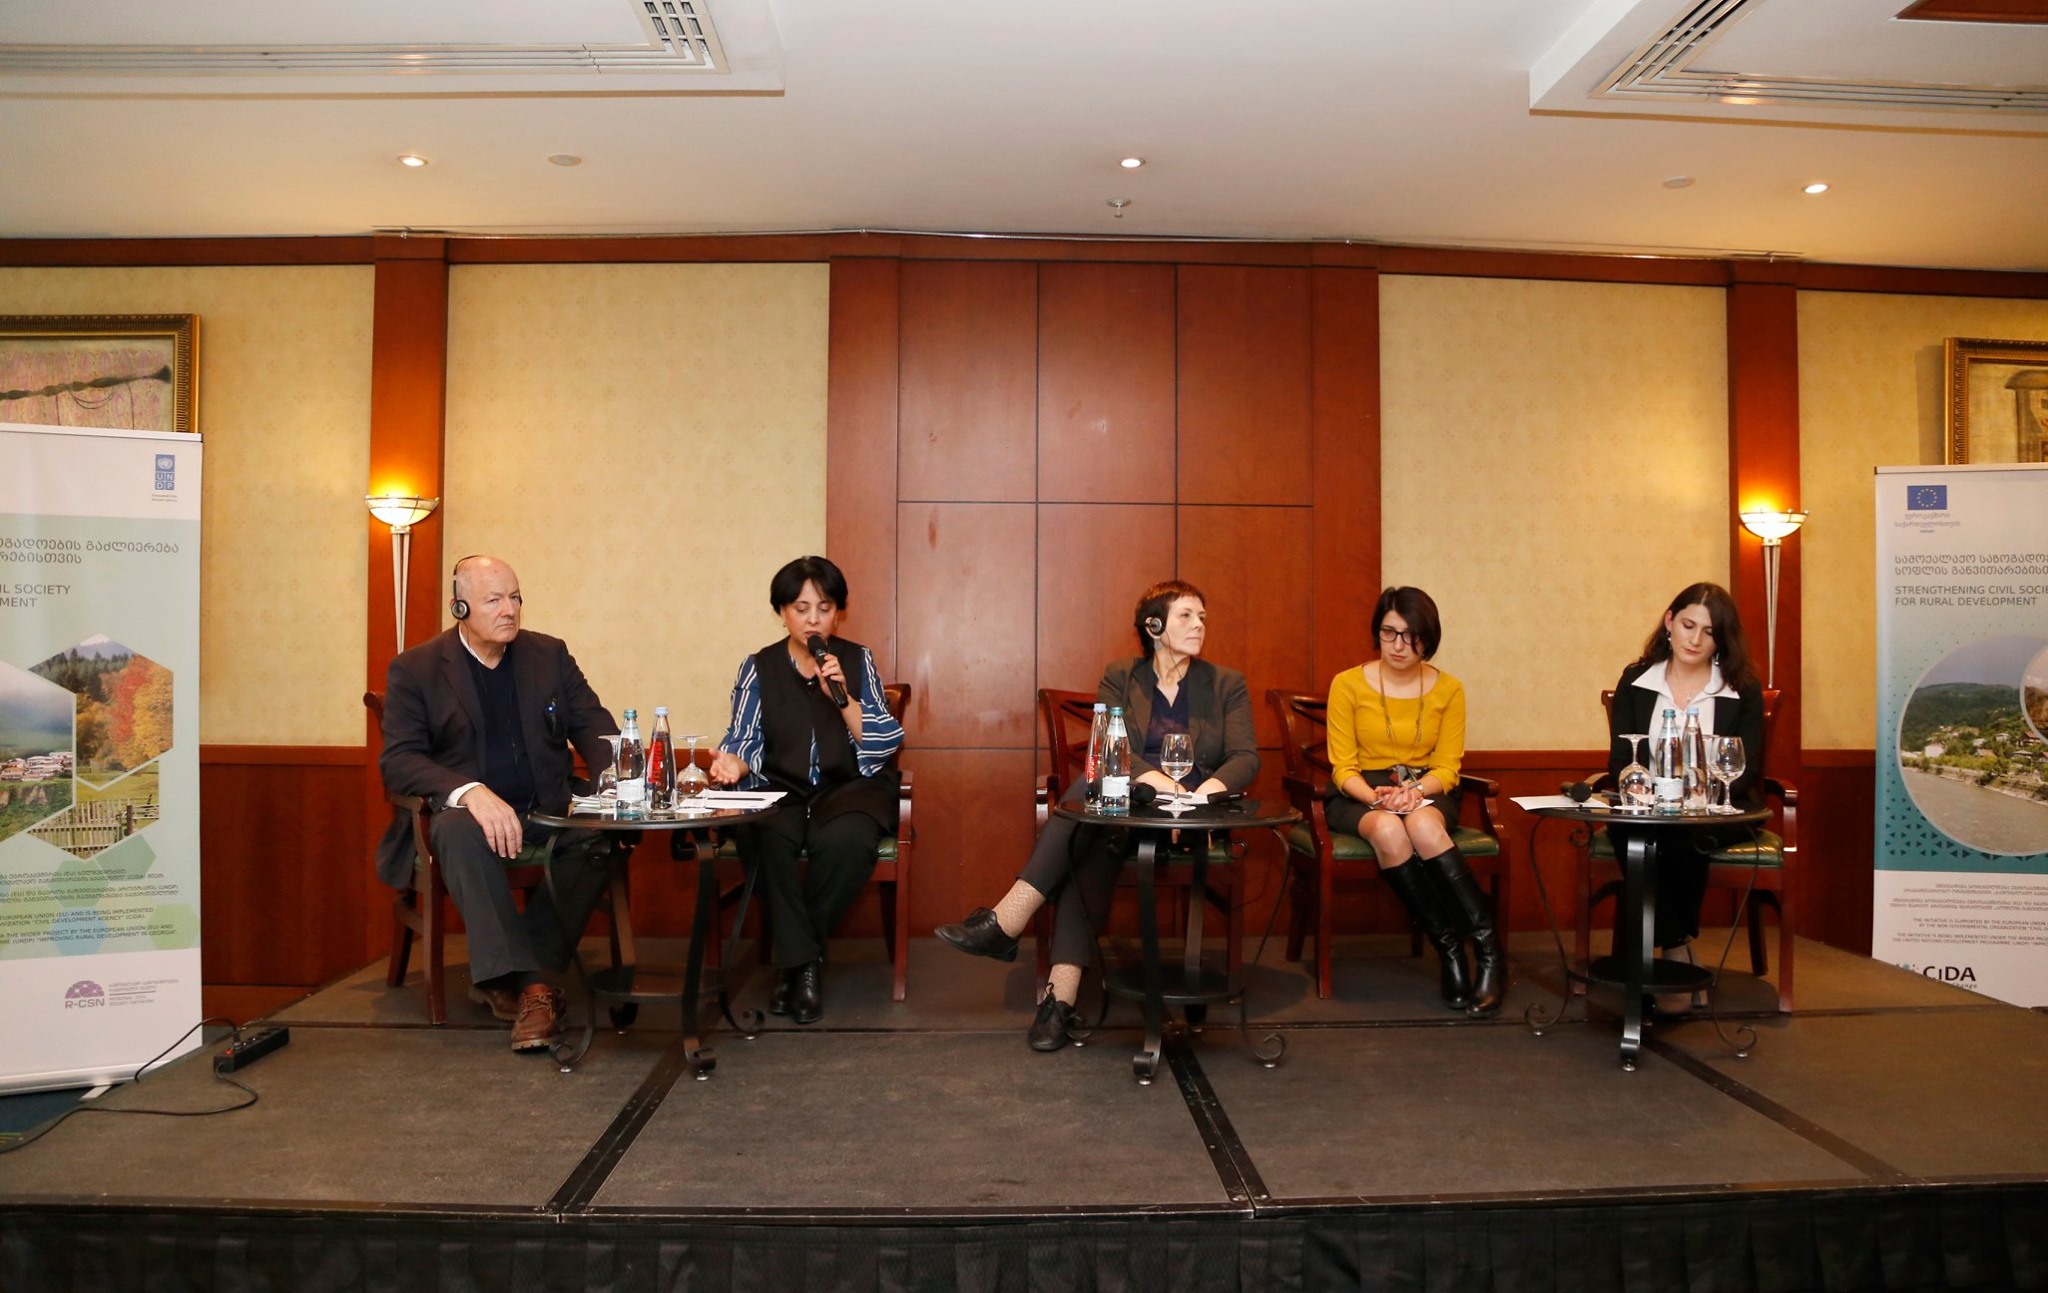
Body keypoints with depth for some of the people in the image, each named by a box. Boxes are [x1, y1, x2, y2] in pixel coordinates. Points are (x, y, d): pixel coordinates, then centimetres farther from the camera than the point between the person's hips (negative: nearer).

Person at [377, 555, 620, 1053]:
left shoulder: (549, 654, 11)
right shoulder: (415, 669, 2)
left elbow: (594, 727, 8)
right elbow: (399, 760, -8)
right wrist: (469, 791, -28)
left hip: (547, 811, 3)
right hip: (466, 810, -2)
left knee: (602, 831, -29)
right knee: (459, 830, -38)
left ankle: (499, 978, -23)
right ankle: (527, 981, -39)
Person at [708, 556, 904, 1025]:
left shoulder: (858, 661, 7)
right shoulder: (758, 668, 7)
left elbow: (883, 745, 0)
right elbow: (745, 744, 1)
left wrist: (843, 697, -15)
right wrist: (734, 763, -22)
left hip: (850, 787, 0)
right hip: (780, 789, 0)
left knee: (845, 841, -35)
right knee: (766, 837, -35)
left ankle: (794, 957, -12)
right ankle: (803, 961, -20)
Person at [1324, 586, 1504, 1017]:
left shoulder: (1448, 689, 4)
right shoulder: (1348, 684, -2)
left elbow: (1447, 768, 1)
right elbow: (1343, 768, -3)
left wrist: (1416, 791, -20)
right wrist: (1377, 796, -23)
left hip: (1427, 794, 1)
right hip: (1359, 796, -1)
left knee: (1423, 826, -37)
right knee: (1387, 829, -37)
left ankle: (1488, 951, -31)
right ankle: (1449, 949, -28)